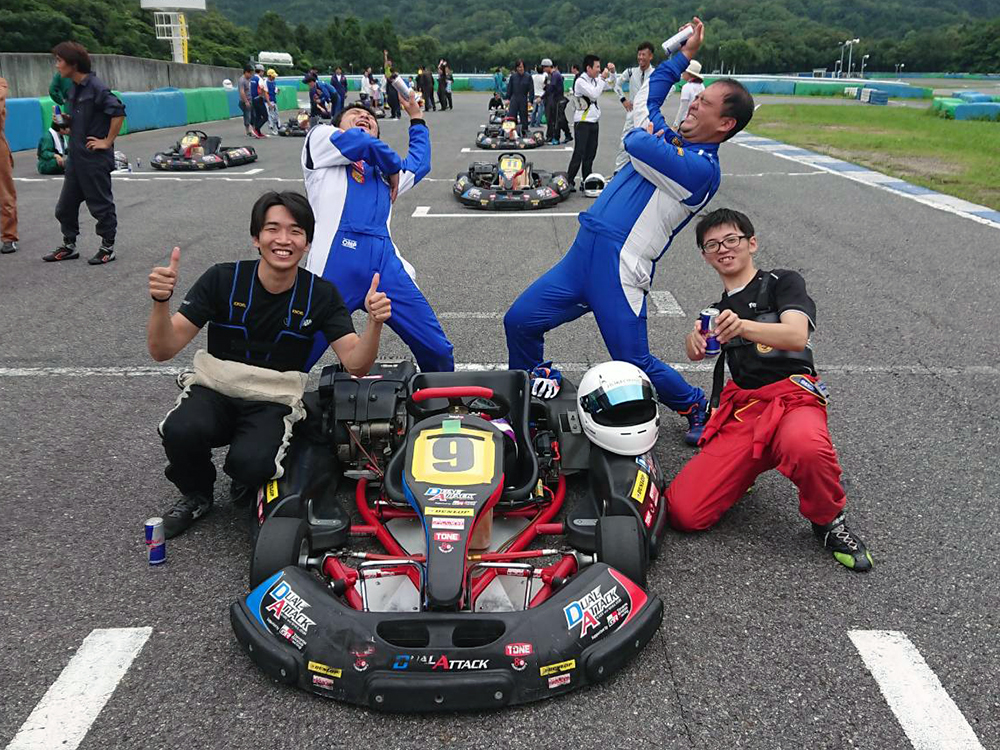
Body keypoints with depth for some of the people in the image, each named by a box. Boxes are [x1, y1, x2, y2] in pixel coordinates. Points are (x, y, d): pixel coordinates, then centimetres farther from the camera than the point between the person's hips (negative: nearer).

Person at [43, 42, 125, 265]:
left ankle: (108, 248, 14)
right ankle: (69, 246, 25)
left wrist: (107, 141, -19)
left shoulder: (96, 87, -14)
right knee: (65, 205, 13)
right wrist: (67, 128, 6)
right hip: (76, 157, 9)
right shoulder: (74, 89, 12)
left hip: (95, 158, -9)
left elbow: (118, 112, -22)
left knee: (101, 205, 2)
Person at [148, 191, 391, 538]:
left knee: (250, 463, -31)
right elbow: (163, 349, -10)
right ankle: (196, 495, 5)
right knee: (181, 431, -32)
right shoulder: (223, 279, -8)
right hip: (215, 391, 1)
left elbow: (355, 365, -11)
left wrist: (374, 323, -31)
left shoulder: (320, 294, -4)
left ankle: (250, 482, 10)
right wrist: (161, 301, -31)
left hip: (273, 403, -1)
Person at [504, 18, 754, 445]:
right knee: (519, 322, 5)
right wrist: (686, 53, 32)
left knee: (635, 366, -3)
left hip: (619, 270, -8)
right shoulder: (671, 142, 15)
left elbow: (637, 143, -22)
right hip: (582, 257, 8)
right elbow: (648, 95, 32)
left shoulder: (701, 169, -12)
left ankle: (698, 408, 27)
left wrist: (646, 133, 2)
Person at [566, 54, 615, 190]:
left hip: (594, 122, 8)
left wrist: (612, 72, 5)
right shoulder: (581, 81, -12)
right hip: (582, 122, -8)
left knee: (590, 154, 9)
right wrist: (603, 78, -15)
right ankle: (569, 181, -9)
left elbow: (611, 85, 23)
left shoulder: (596, 79, 10)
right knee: (579, 153, -12)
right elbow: (594, 94, -23)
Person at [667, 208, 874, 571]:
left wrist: (744, 327, -33)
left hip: (792, 398, -4)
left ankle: (829, 522, -11)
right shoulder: (717, 309, 25)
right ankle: (748, 470, 13)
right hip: (739, 414, 4)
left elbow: (796, 336, -13)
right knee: (683, 512, -17)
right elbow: (695, 353, 5)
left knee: (807, 446, -44)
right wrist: (695, 339, -21)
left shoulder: (782, 282, 8)